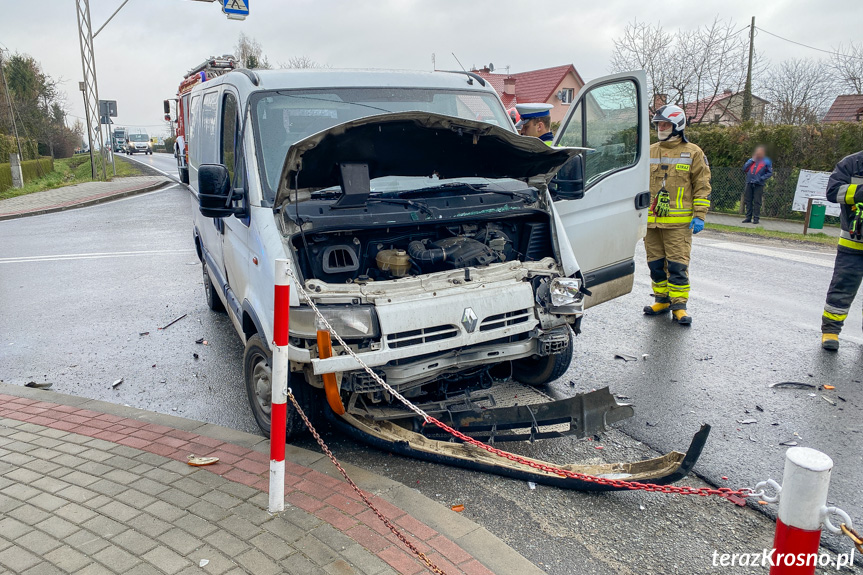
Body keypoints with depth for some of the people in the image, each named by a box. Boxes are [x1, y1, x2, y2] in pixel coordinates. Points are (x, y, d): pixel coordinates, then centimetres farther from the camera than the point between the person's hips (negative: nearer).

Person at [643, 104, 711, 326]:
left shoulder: (693, 153, 3)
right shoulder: (650, 152, 14)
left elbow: (702, 186, 2)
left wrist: (699, 216, -5)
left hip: (679, 222, -4)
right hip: (651, 220, 4)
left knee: (678, 265, -5)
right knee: (655, 263, 9)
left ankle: (679, 306, 4)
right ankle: (662, 300, 23)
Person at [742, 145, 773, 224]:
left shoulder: (766, 161, 5)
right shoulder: (751, 160, 17)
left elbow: (769, 173, 3)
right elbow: (744, 169, 7)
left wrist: (761, 178, -11)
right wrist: (752, 160, 1)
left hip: (758, 185, -4)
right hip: (749, 183, 4)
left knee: (757, 202, -3)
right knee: (748, 201, 5)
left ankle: (756, 218, 0)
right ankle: (748, 218, 11)